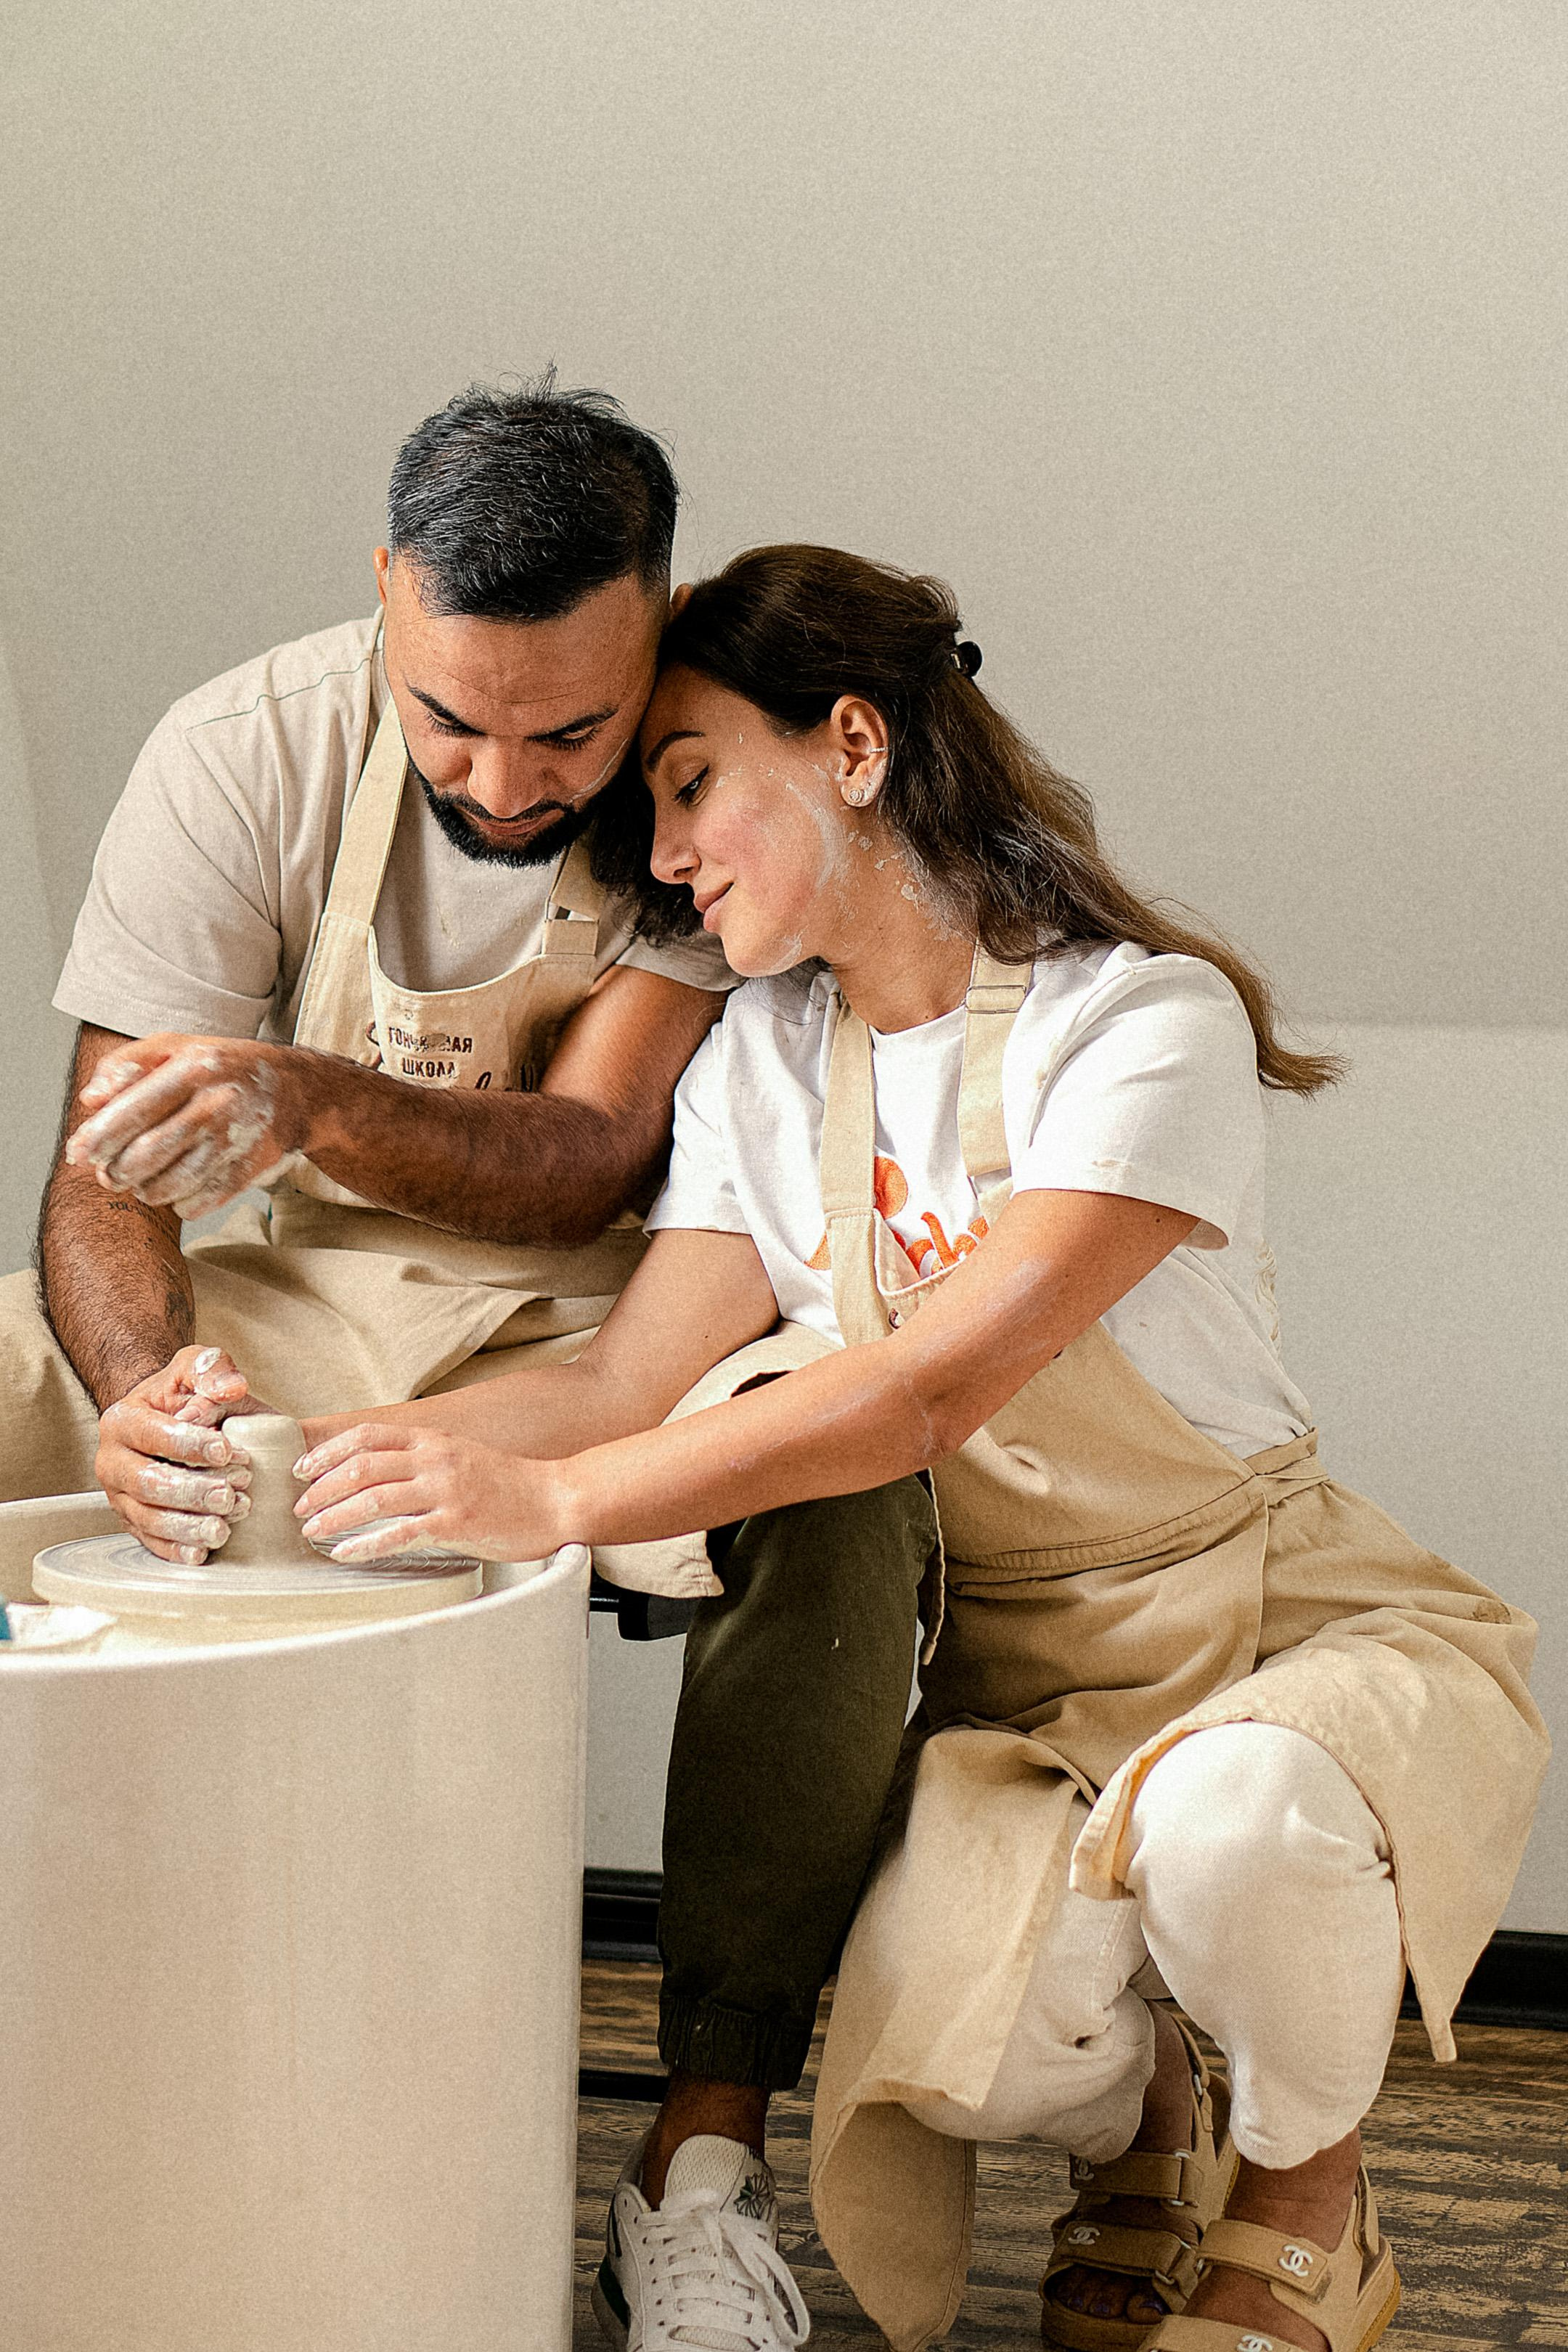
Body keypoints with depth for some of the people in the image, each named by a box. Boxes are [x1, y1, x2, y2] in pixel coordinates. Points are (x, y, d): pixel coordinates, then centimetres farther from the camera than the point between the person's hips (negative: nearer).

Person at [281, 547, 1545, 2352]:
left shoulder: (1142, 1022, -18)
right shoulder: (762, 1063, 4)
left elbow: (940, 1386, -29)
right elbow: (637, 1377, -6)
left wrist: (554, 1498, -37)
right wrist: (327, 1444, -22)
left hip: (1296, 1634, -4)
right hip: (1014, 1680, 4)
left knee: (1226, 1818, -40)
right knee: (947, 2047, -28)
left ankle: (1306, 2198, -5)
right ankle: (1137, 2123, 11)